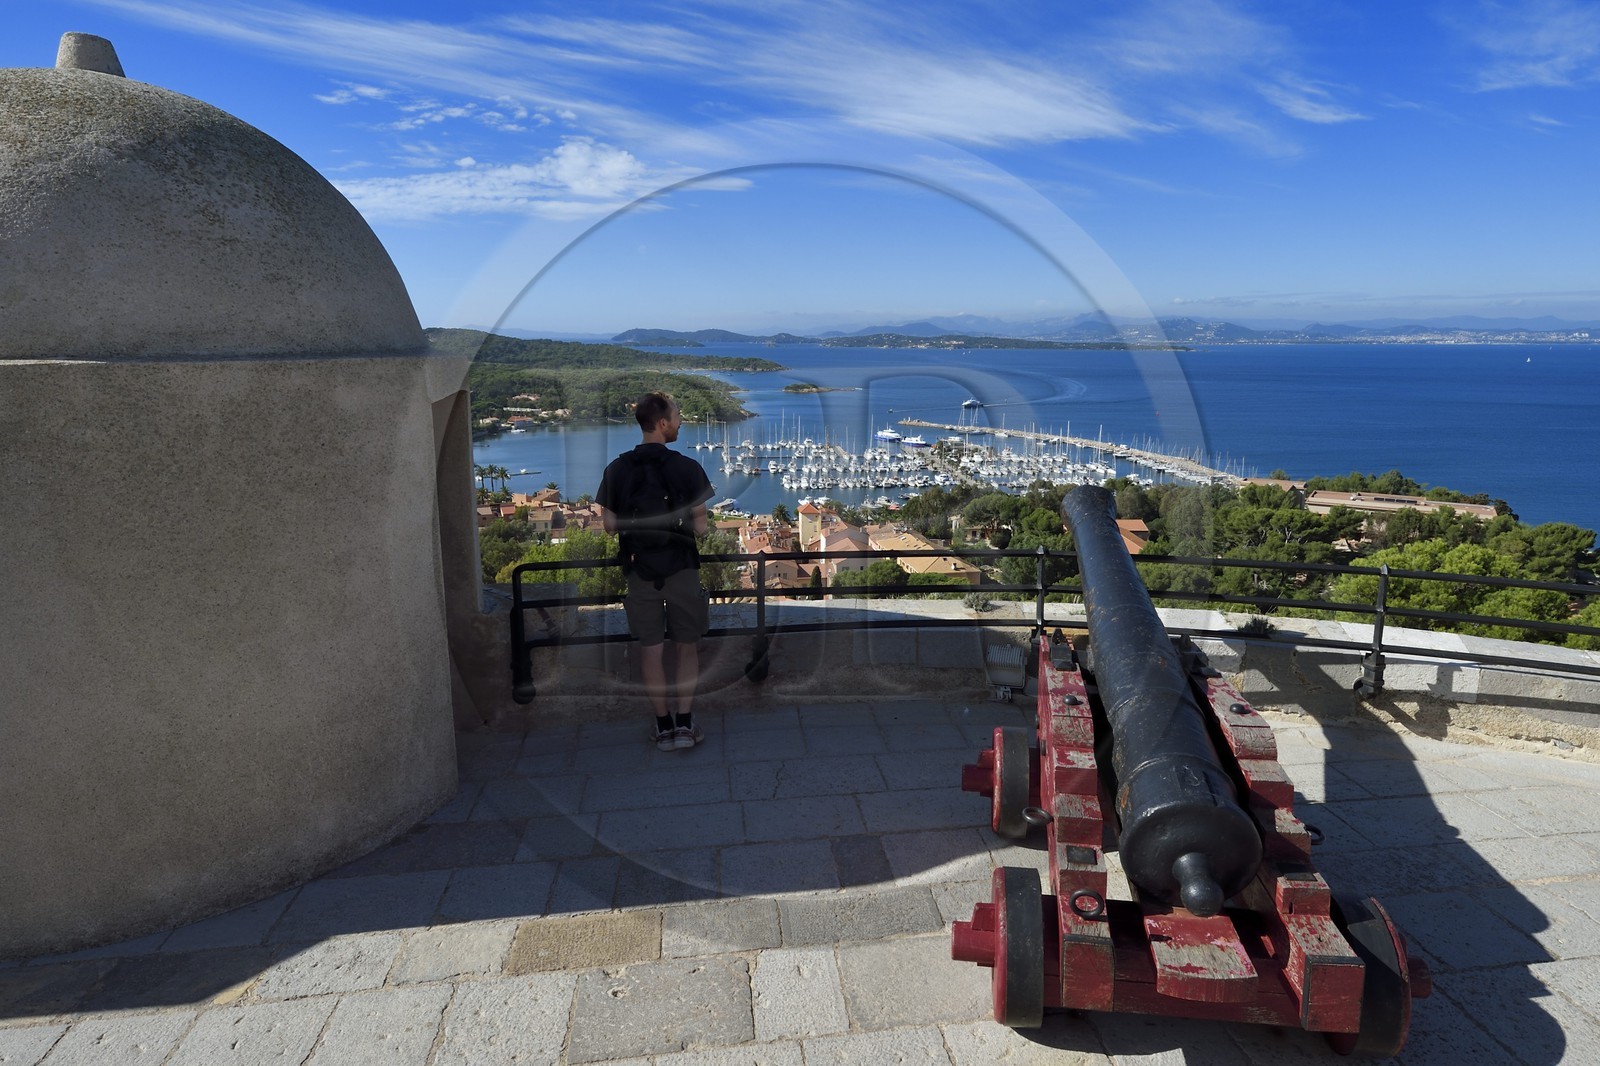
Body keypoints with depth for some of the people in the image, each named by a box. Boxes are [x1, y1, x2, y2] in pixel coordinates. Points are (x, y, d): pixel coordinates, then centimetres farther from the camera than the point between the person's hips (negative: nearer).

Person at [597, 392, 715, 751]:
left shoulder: (617, 469, -3)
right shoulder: (687, 468, -11)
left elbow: (610, 525, 0)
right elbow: (700, 527, -9)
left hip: (639, 570, 2)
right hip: (681, 569, -2)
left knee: (651, 649, 11)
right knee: (687, 647, 12)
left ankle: (663, 725, 19)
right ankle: (684, 724, 13)